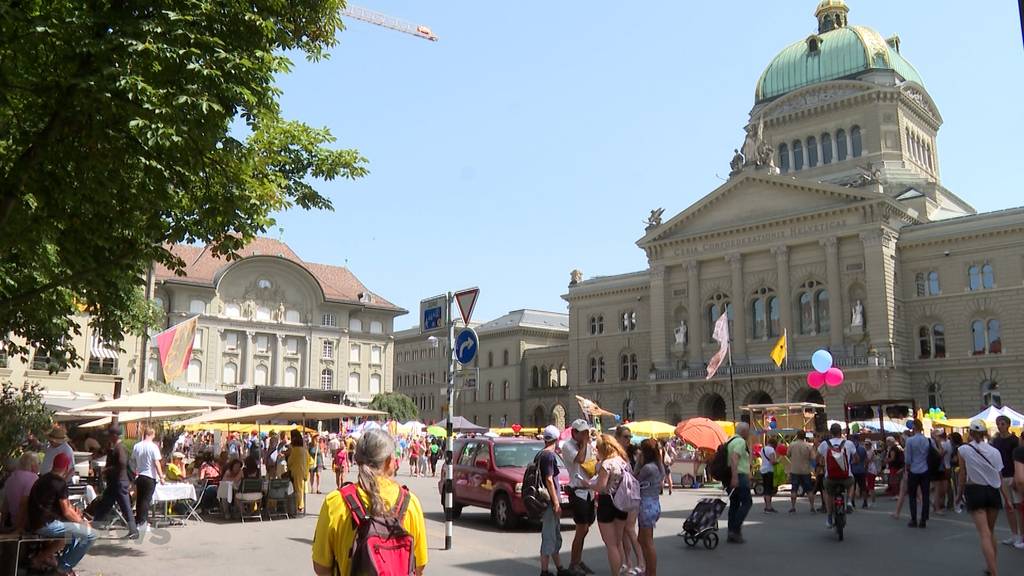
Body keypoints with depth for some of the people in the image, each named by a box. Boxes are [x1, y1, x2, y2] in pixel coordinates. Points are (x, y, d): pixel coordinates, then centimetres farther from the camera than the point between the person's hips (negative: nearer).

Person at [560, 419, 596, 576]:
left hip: (589, 491, 7)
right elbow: (579, 459, -26)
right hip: (577, 492, -7)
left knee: (585, 529, 12)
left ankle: (578, 561, 23)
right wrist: (584, 443, -15)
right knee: (582, 529, -8)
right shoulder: (567, 446, -10)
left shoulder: (589, 445, 11)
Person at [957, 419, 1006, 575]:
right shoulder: (994, 451, 2)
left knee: (985, 534, -7)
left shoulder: (964, 450, -5)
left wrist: (959, 494, 12)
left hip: (974, 491, -4)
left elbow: (963, 475, -1)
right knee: (991, 532, 20)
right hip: (993, 492, 4)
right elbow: (1000, 477, 2)